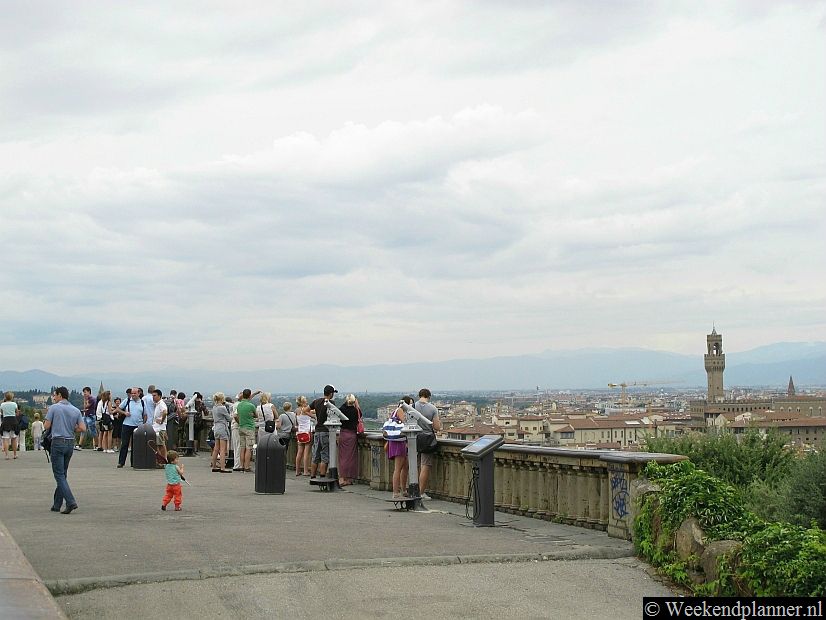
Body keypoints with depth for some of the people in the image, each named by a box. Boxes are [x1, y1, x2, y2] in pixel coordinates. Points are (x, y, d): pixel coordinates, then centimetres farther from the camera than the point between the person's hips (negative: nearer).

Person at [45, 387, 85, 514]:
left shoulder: (54, 408, -5)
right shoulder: (76, 410, 6)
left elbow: (46, 426, -5)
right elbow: (82, 428, 0)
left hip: (58, 442, -5)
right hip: (70, 443, 5)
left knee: (59, 475, -5)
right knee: (63, 474, 14)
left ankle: (71, 502, -19)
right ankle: (57, 504, 18)